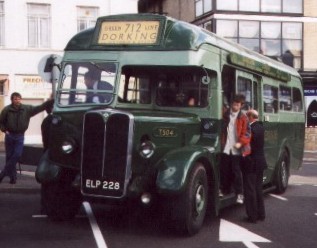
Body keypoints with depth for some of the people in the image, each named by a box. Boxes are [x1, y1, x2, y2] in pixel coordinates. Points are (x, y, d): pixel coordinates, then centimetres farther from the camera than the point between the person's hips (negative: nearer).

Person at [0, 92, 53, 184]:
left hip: (20, 136, 0)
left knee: (17, 155, -10)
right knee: (9, 156, 3)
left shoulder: (27, 109, -1)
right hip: (9, 136, 0)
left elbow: (40, 107, -6)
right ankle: (12, 176, 14)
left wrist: (51, 101, -16)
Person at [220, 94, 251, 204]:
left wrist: (240, 142, -18)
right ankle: (224, 190, 23)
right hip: (226, 148, 3)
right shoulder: (226, 115, 9)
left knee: (236, 172, -2)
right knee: (225, 171, 9)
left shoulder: (243, 118, -2)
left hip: (237, 150, -3)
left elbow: (247, 133, -5)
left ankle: (239, 194, 4)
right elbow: (222, 129, 14)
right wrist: (221, 142, 3)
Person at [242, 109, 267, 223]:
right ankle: (261, 214, 25)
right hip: (260, 162, 9)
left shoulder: (251, 129, -21)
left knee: (250, 190, 0)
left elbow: (248, 147, -21)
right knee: (258, 188, 18)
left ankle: (252, 216, 5)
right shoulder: (260, 127, 7)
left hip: (251, 163, -9)